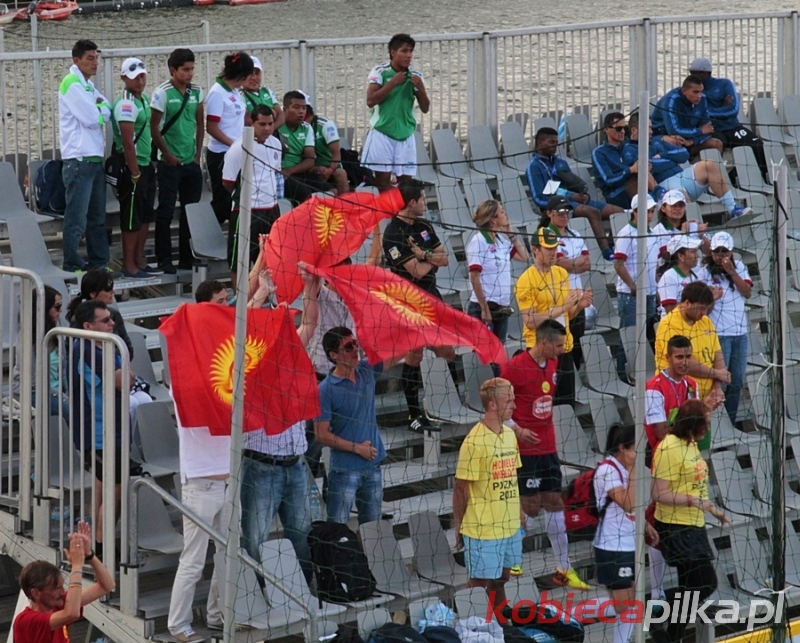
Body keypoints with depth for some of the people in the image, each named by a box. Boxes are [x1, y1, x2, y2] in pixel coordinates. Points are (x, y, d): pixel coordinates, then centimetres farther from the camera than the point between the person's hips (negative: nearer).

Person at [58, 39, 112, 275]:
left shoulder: (88, 85, 18)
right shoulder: (71, 84, -11)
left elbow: (107, 112, 14)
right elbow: (91, 118, -17)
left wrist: (100, 110, -6)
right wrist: (101, 111, 2)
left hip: (95, 158, 10)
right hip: (79, 159, -9)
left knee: (97, 217, 13)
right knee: (76, 218, -7)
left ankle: (99, 263, 19)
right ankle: (72, 266, -4)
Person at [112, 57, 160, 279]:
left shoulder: (143, 98, 12)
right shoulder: (126, 105, -18)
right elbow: (127, 142, -21)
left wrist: (148, 168, 17)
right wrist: (135, 173, -20)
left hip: (146, 165, 9)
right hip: (132, 168, -9)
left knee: (145, 217, 15)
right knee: (131, 219, -3)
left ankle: (140, 261, 23)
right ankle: (129, 266, 3)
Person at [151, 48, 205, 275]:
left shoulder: (196, 93, 6)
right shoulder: (163, 93, -10)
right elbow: (154, 128, -8)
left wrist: (198, 154, 6)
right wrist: (167, 155, -9)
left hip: (192, 162, 6)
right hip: (170, 163, -6)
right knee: (166, 211, 0)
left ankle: (187, 258, 19)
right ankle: (164, 259, 6)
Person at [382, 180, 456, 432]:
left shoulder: (424, 226, 10)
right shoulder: (393, 234, -17)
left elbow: (445, 258, 7)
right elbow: (417, 271, -20)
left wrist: (424, 255, -13)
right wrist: (434, 258, 0)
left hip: (432, 297, 8)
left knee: (447, 352, 10)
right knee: (415, 356, -2)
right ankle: (415, 416, 6)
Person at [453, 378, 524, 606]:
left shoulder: (509, 434, 7)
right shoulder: (475, 441, -17)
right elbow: (461, 487, -12)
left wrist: (518, 513, 16)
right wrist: (458, 527, -9)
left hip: (510, 525, 7)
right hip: (482, 528, -7)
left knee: (501, 579, 16)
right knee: (479, 583, 2)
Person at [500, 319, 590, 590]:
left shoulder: (552, 364, 7)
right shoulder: (515, 367, -15)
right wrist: (517, 429, -22)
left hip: (548, 447, 7)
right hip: (525, 448, -7)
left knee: (554, 502, 7)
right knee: (530, 507, -4)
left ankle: (563, 569, 10)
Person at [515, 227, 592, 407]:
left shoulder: (562, 273, 9)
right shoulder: (526, 280, -11)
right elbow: (530, 321, -18)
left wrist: (579, 305, -2)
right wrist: (563, 307, -21)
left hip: (565, 349, 6)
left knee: (567, 405, 8)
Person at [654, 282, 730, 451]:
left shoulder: (706, 322, 11)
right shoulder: (669, 326, -13)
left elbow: (717, 356, 10)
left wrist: (717, 387, -6)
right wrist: (717, 373, -7)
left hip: (703, 399, 7)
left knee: (703, 450, 9)